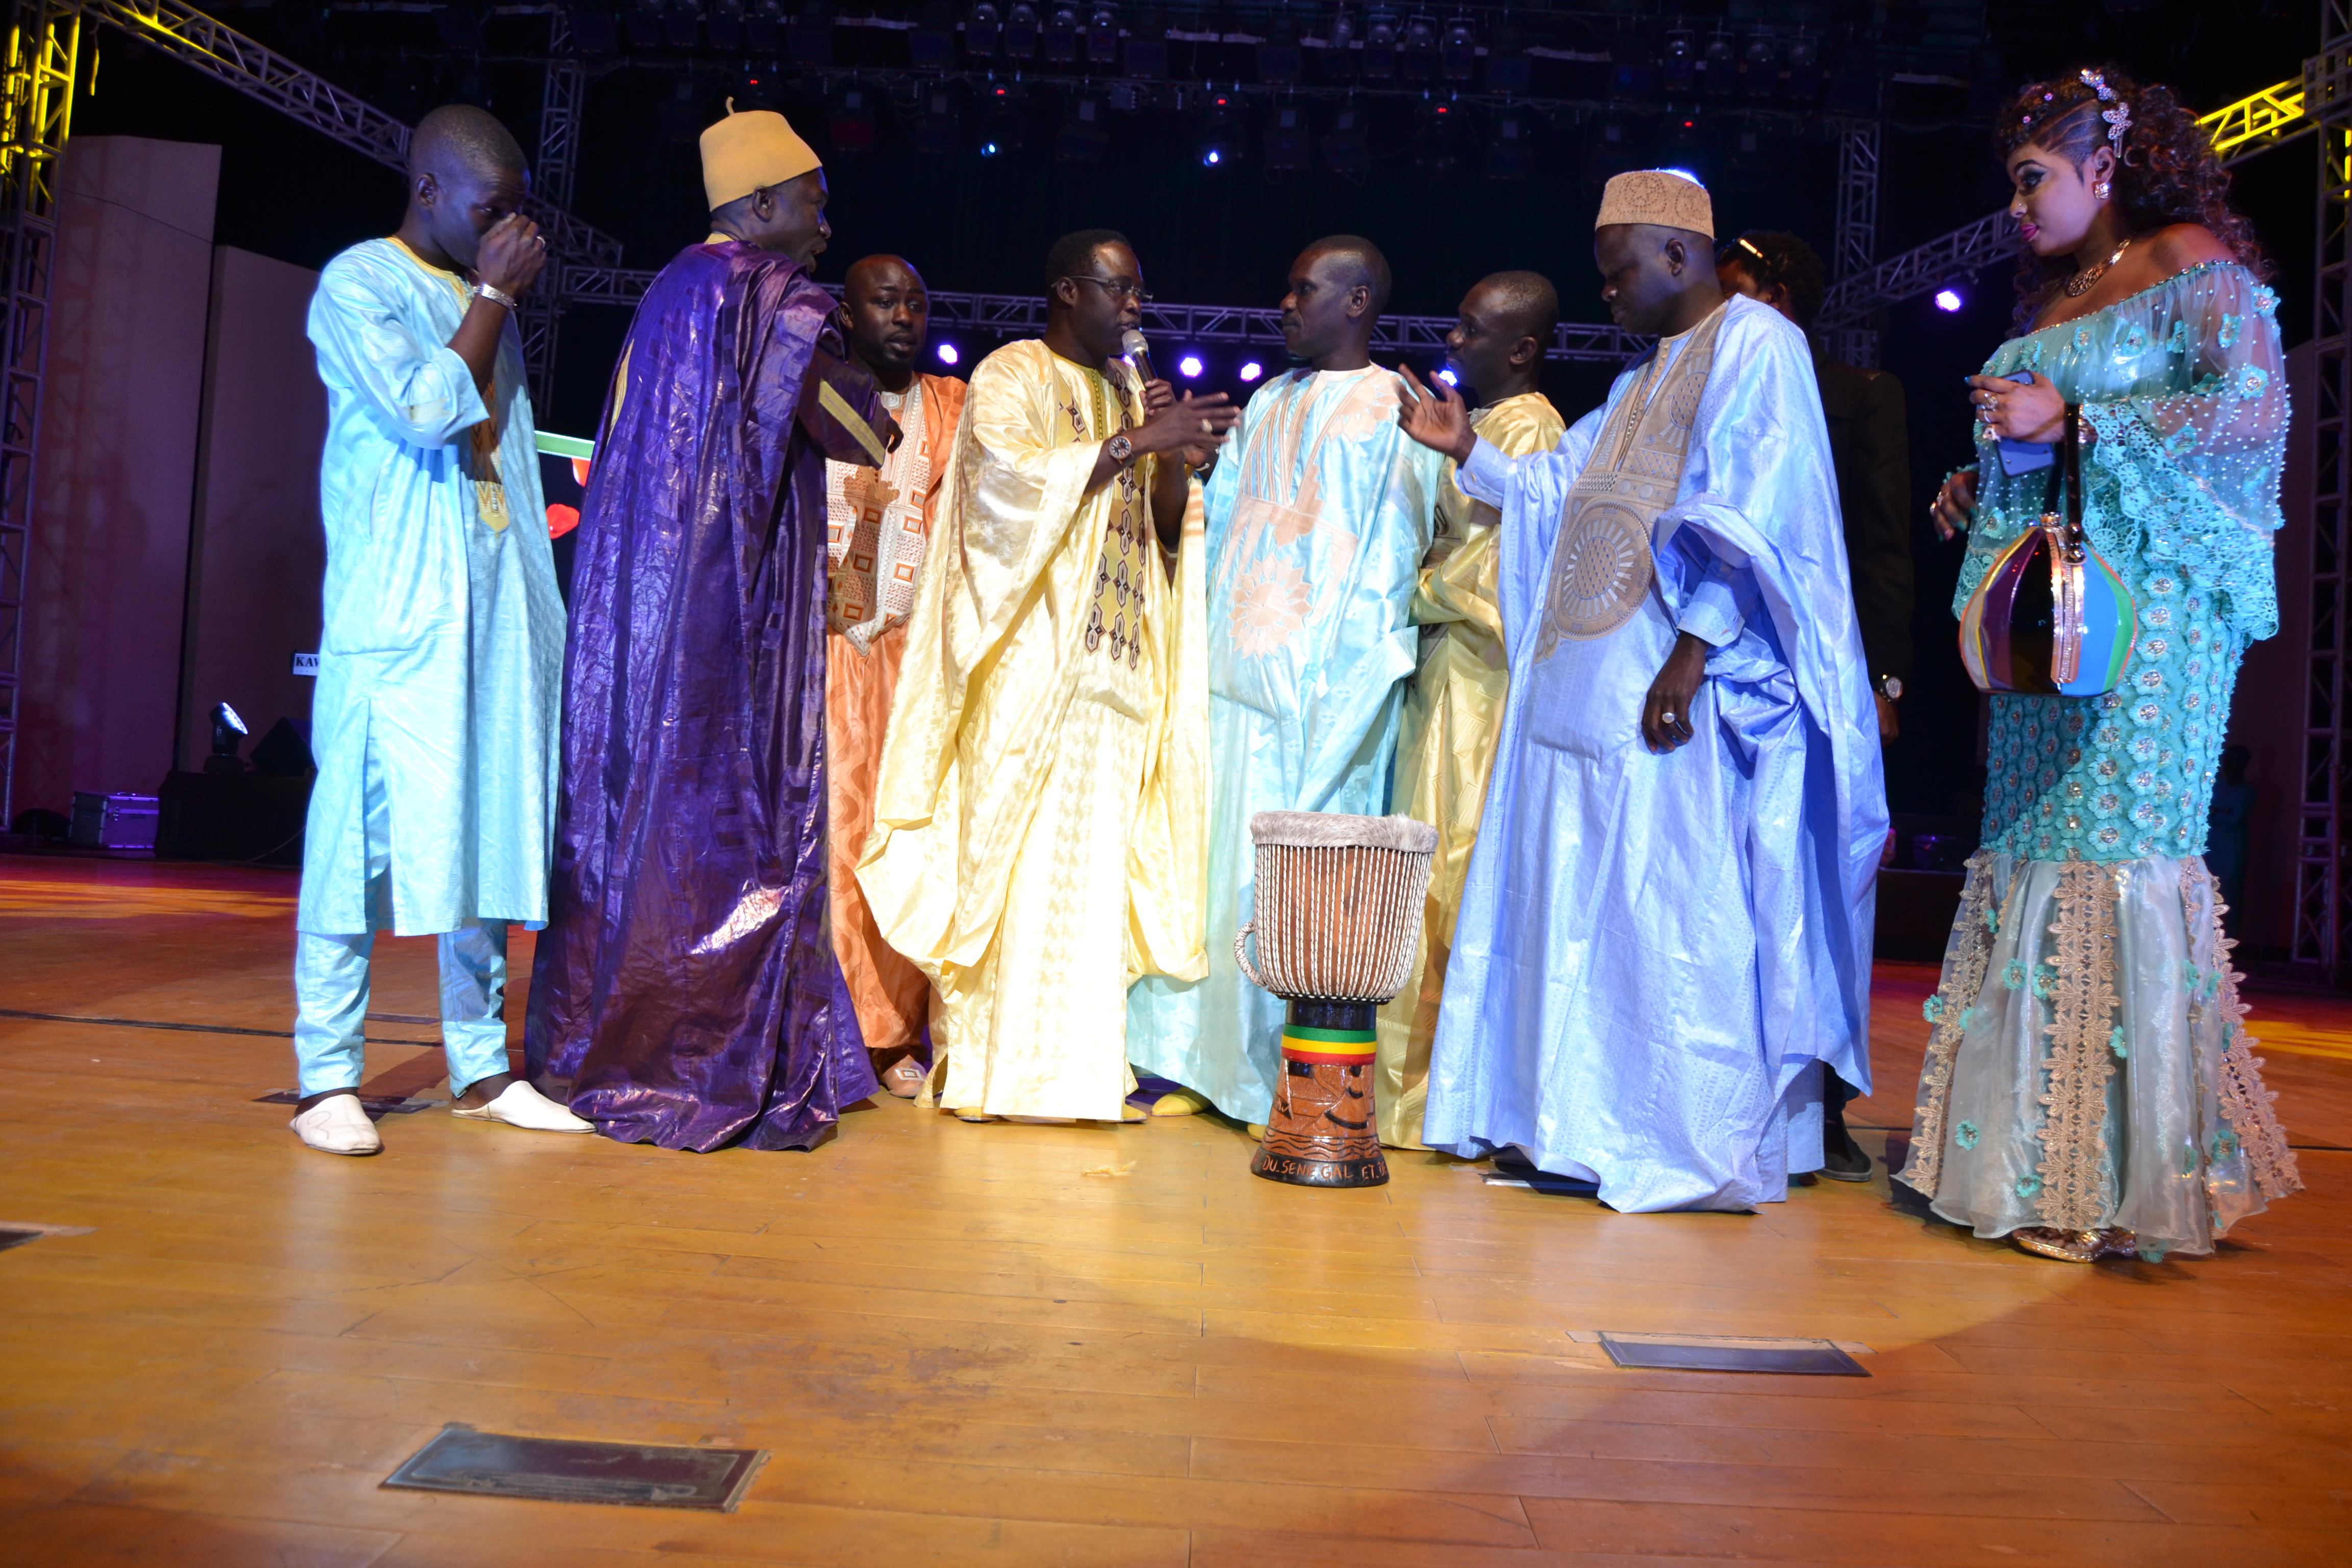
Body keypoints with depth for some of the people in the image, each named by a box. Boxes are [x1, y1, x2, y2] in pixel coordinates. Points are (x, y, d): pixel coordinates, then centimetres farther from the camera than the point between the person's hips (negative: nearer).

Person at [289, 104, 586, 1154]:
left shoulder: (487, 301, 21)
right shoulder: (359, 284, 0)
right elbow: (425, 414, -15)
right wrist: (493, 297, -6)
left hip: (498, 601, 7)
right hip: (396, 605, -6)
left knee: (491, 822, 4)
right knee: (368, 826, -7)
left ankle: (481, 1067, 10)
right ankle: (328, 1076, 0)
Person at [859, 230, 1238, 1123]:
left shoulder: (1129, 391, 23)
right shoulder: (1012, 376, 4)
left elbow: (1169, 531, 19)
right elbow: (1010, 477, -15)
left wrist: (1176, 462, -1)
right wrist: (1137, 441, -14)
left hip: (1113, 669, 6)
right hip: (1032, 663, -6)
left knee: (1096, 861, 1)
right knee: (1020, 857, -9)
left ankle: (1073, 1060, 6)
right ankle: (1008, 1063, -3)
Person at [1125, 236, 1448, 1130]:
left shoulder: (1396, 412, 0)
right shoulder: (1270, 403, 20)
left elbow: (1393, 554, -7)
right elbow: (1218, 516, 23)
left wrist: (1350, 678, -14)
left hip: (1323, 678, -6)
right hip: (1236, 669, 6)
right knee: (1214, 847, 6)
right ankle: (1200, 1061, 15)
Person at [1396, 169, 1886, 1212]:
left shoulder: (1754, 343, -4)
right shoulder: (1645, 377, 25)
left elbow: (1751, 517, -15)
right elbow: (1558, 490, 28)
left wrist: (1693, 649, -22)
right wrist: (1469, 452, 17)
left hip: (1671, 694, -9)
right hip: (1588, 687, 9)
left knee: (1671, 914, -7)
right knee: (1581, 910, 9)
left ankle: (1696, 1147, 3)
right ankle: (1589, 1127, 18)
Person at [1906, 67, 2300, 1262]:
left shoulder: (2191, 262, 3)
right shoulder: (2050, 298, 24)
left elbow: (2254, 406, -10)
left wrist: (2075, 424, -13)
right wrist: (1980, 483, 10)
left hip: (2144, 605, -7)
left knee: (2117, 847, -12)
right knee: (2031, 850, 1)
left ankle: (2134, 1174, -5)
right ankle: (2042, 1162, 5)